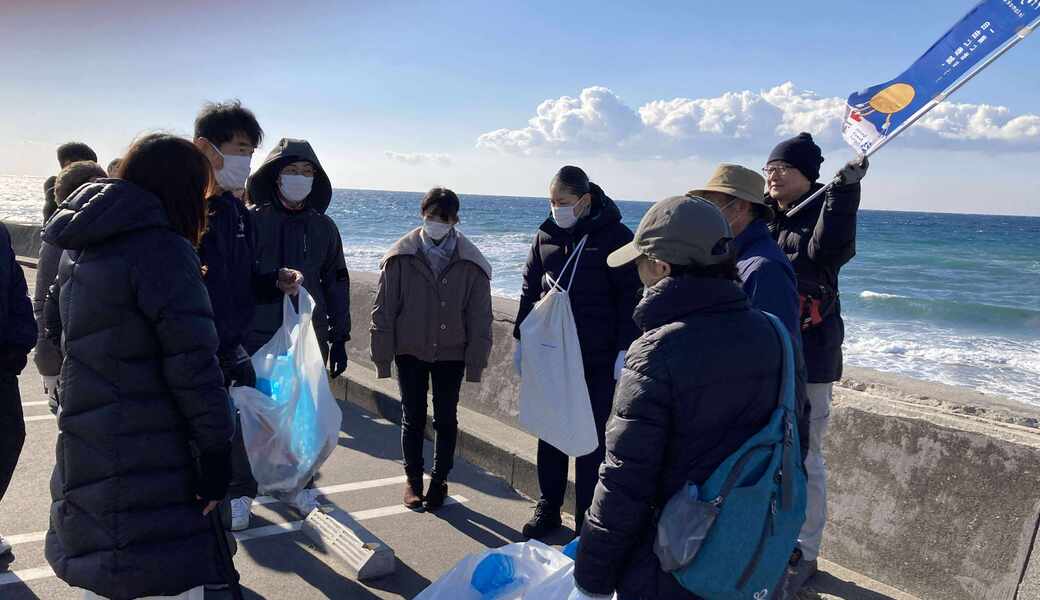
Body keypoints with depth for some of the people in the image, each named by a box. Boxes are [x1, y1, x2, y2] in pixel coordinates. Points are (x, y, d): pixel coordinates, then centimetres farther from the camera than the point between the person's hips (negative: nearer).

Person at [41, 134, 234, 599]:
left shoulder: (79, 247, 10)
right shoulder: (162, 248, -18)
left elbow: (56, 326, 24)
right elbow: (193, 364, -21)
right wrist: (216, 454, -15)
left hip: (84, 448, 9)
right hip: (146, 463, -9)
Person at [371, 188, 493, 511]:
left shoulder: (471, 263, -8)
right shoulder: (401, 257, -9)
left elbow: (480, 316, -3)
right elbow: (383, 310, -4)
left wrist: (476, 362, -4)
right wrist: (382, 356, -4)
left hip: (451, 353, 0)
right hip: (410, 351, 0)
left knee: (446, 419, 10)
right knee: (413, 418, 10)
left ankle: (440, 480, 28)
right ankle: (413, 479, 28)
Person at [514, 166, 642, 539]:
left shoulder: (615, 237, -7)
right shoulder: (546, 235, 7)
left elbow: (631, 297, -7)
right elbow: (530, 290, 14)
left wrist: (625, 349, -12)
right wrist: (521, 338, 11)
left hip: (597, 359, -4)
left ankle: (587, 521, 14)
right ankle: (548, 510, 26)